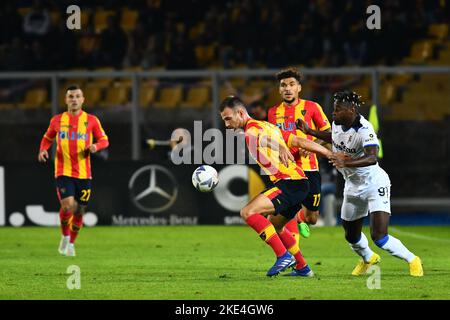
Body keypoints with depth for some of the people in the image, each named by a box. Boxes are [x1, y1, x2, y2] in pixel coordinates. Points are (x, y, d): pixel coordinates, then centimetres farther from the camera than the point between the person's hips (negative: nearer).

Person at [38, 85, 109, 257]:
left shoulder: (91, 120, 3)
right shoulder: (57, 120, 5)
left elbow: (104, 140, 8)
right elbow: (47, 138, 19)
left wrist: (95, 146, -14)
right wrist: (43, 150, -2)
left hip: (84, 174, 1)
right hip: (63, 172, -1)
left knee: (79, 211, 6)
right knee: (68, 206, -19)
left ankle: (71, 243, 28)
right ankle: (65, 236, 8)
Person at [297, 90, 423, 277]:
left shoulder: (364, 130, -28)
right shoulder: (337, 123, -4)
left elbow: (372, 158, -44)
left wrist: (345, 162, -58)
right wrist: (310, 132, 17)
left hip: (374, 183, -8)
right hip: (353, 186, 8)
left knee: (379, 237, -18)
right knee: (352, 237, 20)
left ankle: (412, 260, 6)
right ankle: (368, 258, 52)